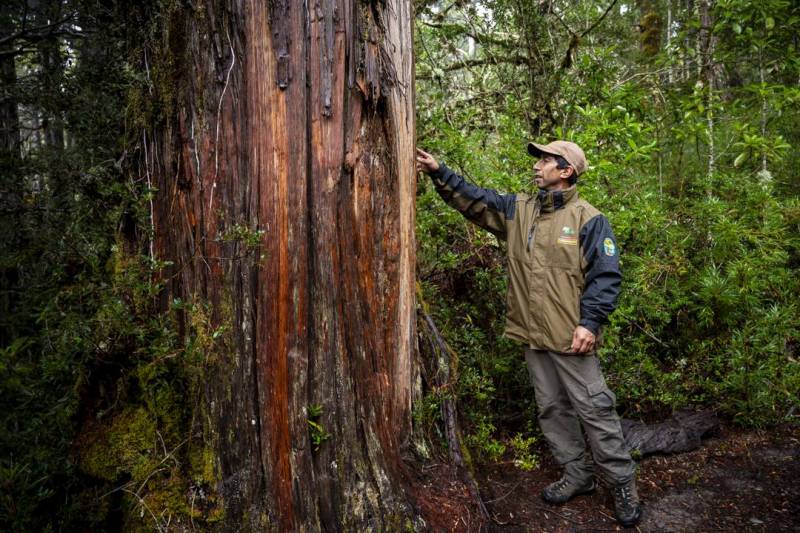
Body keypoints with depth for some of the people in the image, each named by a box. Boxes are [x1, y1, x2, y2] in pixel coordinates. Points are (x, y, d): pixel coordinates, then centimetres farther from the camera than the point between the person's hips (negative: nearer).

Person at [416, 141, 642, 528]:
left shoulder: (588, 219, -8)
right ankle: (578, 475, 31)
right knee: (552, 409, 15)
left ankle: (622, 484, 20)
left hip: (571, 336, -6)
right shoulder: (517, 210, 10)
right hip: (533, 336, 6)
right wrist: (438, 172, 2)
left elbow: (606, 277, -11)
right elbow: (472, 199, 11)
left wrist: (590, 322, -19)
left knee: (593, 409, 2)